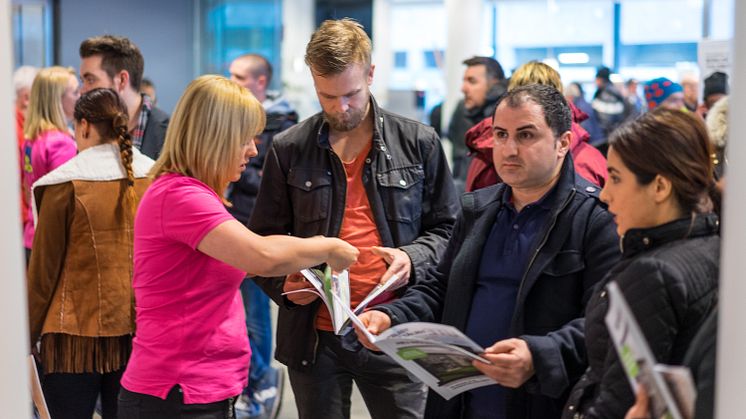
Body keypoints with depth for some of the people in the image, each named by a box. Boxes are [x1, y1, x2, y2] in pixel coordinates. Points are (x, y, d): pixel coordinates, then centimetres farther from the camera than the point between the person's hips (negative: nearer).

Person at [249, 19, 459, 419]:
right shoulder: (288, 149, 1)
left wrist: (414, 258, -12)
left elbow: (447, 228, 8)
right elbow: (263, 240, 7)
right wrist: (283, 285, -12)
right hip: (314, 336, 1)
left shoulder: (419, 142, 1)